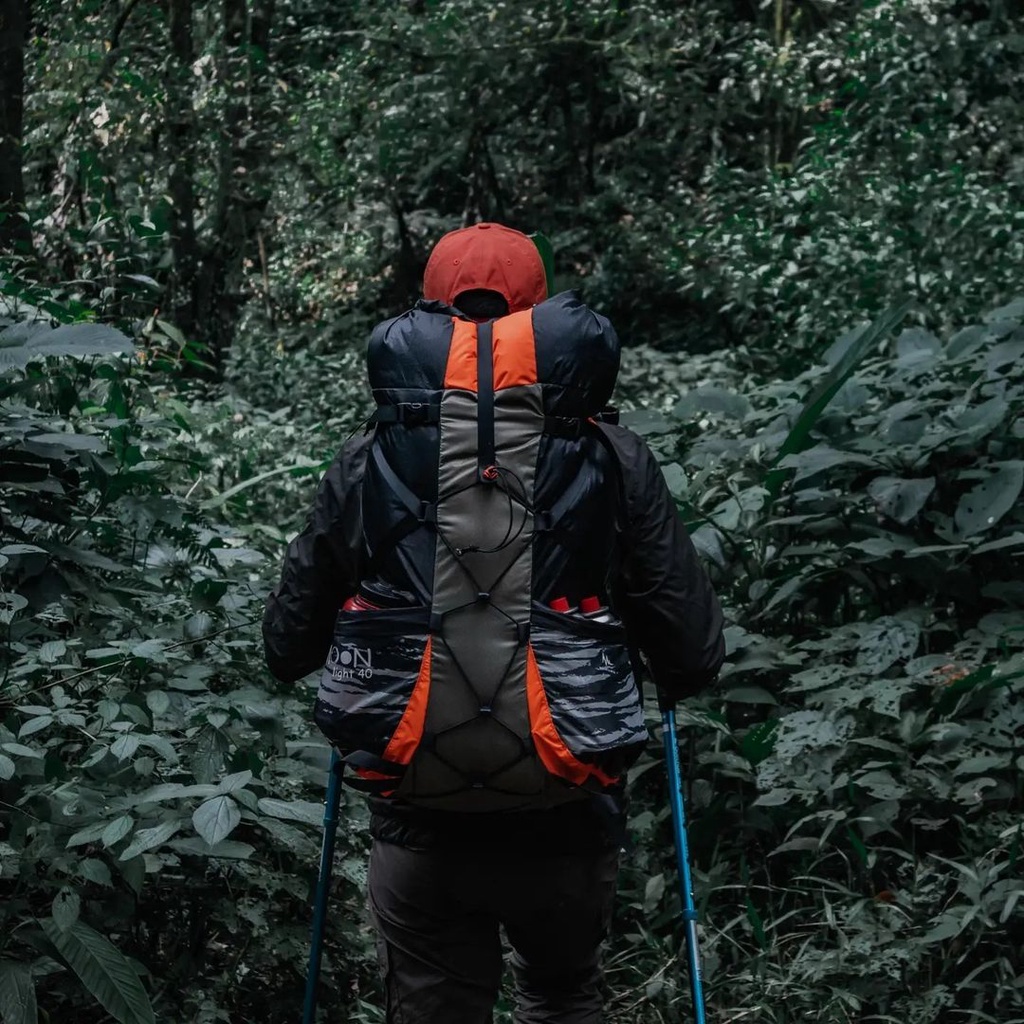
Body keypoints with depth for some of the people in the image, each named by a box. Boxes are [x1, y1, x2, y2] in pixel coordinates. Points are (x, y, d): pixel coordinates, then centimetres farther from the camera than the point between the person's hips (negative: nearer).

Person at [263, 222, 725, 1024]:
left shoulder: (368, 464, -2)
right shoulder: (614, 462, -5)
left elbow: (288, 644, 5)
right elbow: (694, 654, -3)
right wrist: (669, 675, 20)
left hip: (421, 828, 0)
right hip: (565, 825, 0)